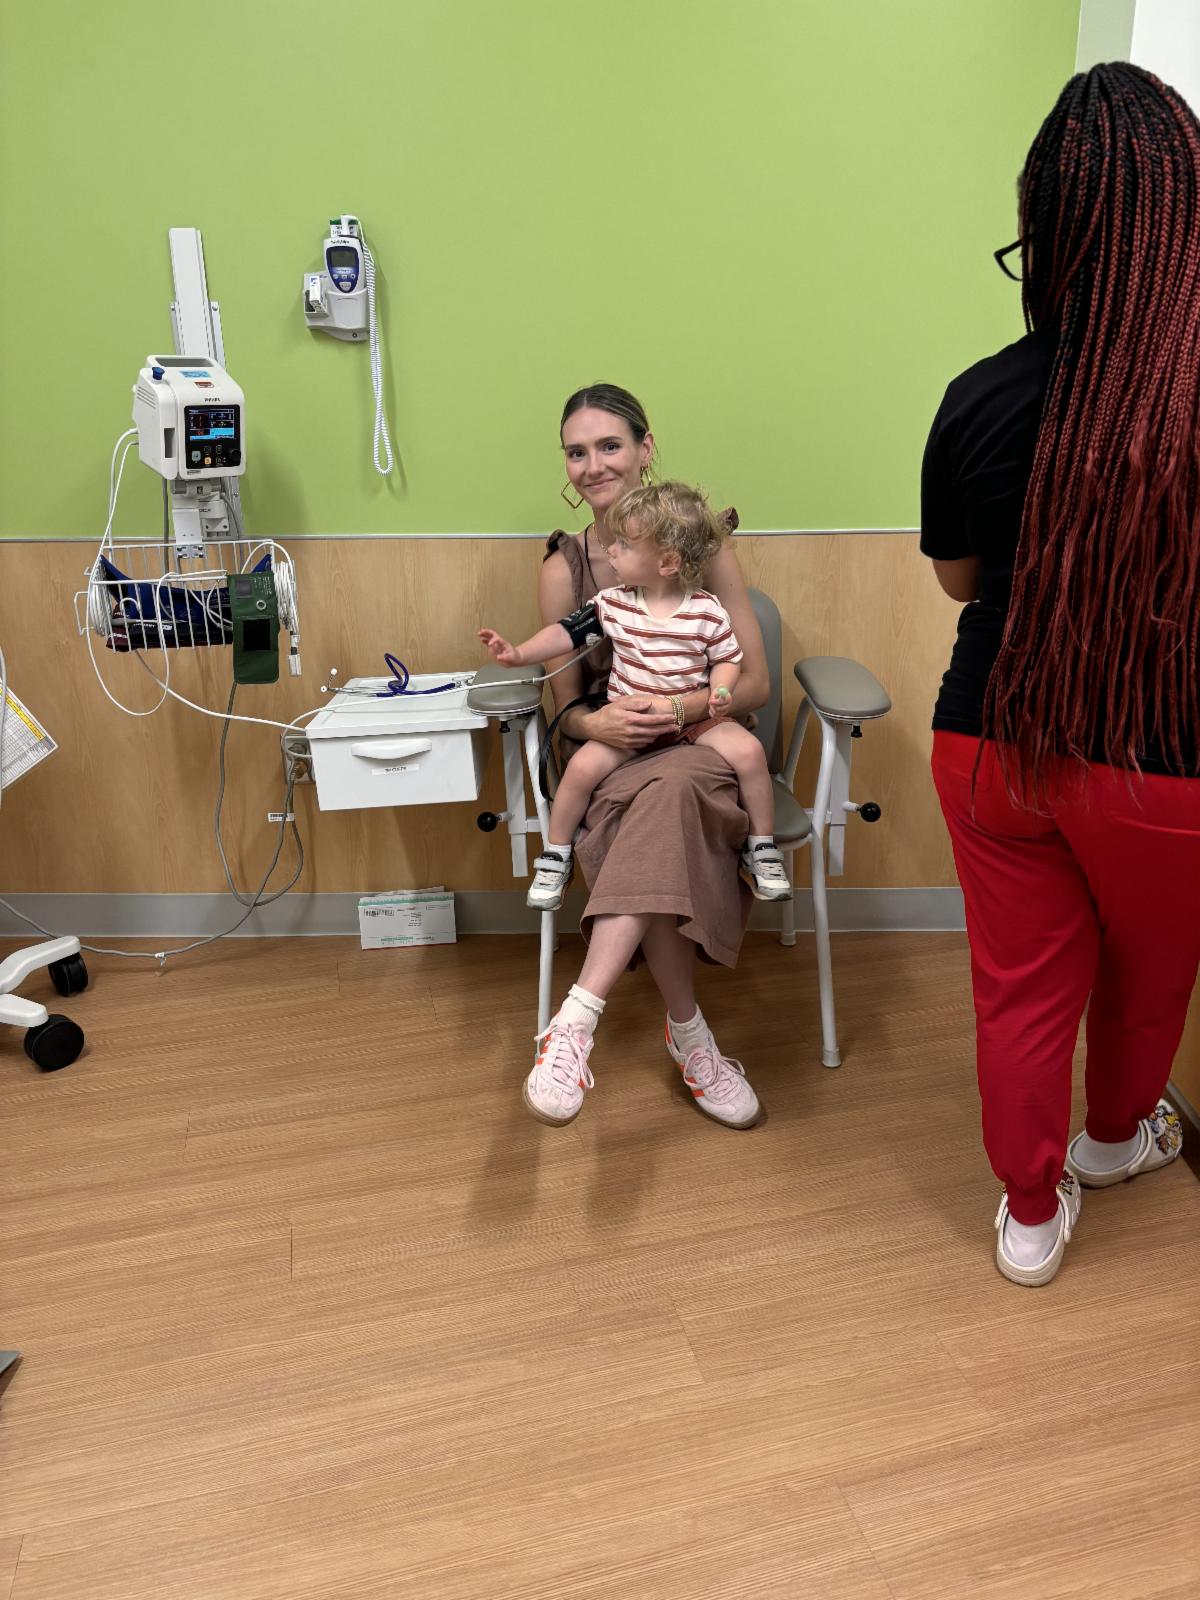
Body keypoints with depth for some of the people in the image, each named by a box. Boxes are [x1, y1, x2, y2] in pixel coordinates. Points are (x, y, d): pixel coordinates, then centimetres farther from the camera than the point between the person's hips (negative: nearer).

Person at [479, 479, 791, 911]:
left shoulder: (706, 611, -7)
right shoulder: (613, 604, -2)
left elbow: (727, 658, 2)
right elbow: (569, 631, 3)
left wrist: (720, 690, -19)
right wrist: (519, 653, -9)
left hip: (694, 717, -1)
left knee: (748, 750, -24)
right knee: (583, 765, -23)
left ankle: (761, 849, -3)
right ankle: (555, 857, 0)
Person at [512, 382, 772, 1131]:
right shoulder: (564, 568, 5)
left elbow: (755, 683, -2)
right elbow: (566, 706, 6)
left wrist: (679, 708, -22)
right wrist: (597, 723, -19)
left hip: (699, 748, -1)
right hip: (609, 760, 1)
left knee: (667, 789, -40)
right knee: (660, 843, -36)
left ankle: (578, 1019, -42)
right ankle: (690, 1036, -19)